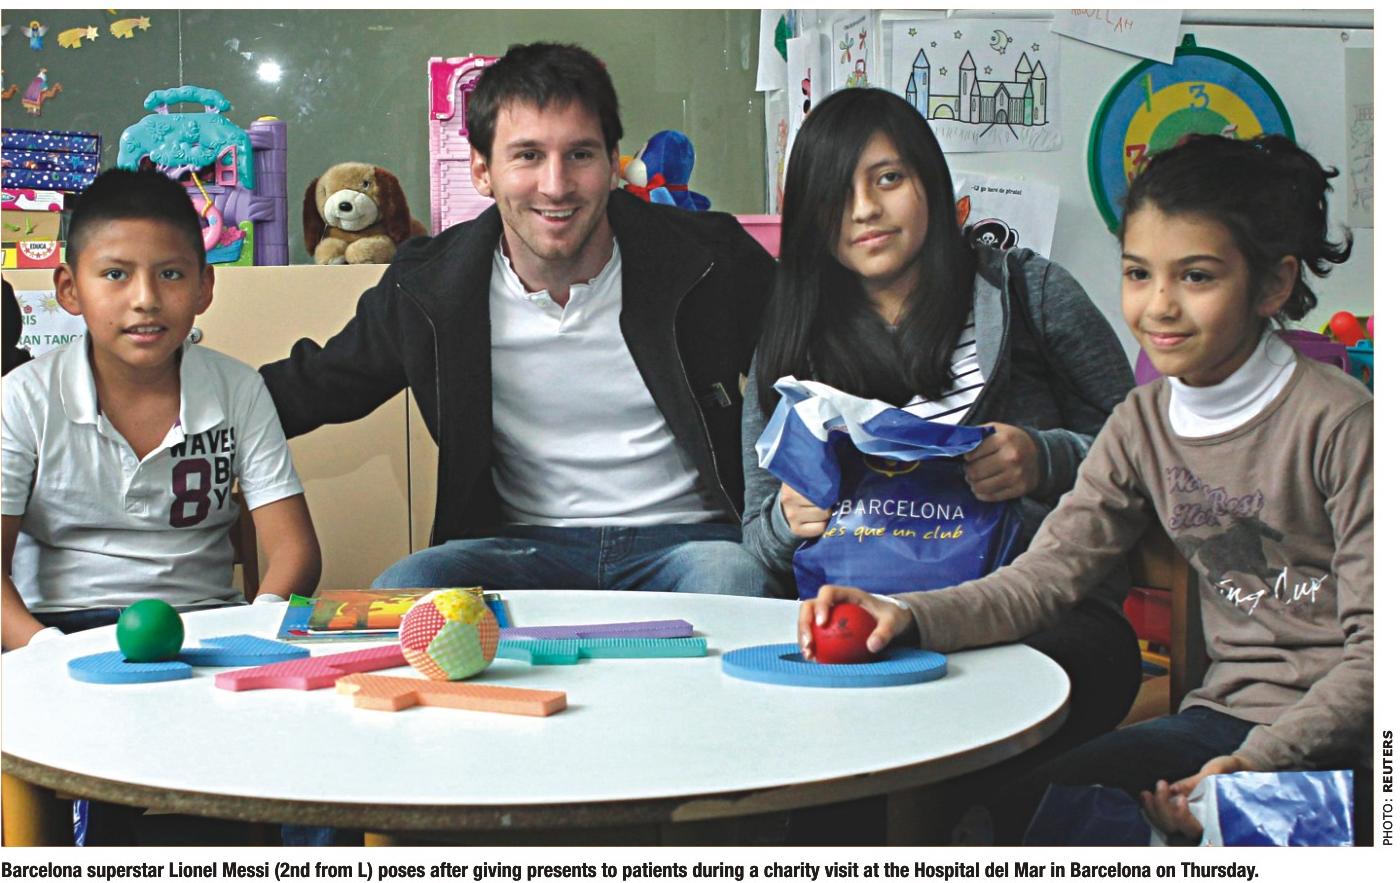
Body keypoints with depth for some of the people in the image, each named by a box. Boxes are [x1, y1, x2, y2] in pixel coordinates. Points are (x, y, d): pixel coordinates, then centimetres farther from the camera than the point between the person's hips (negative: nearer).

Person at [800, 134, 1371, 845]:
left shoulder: (1336, 423, -13)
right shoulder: (1143, 423, 6)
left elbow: (1375, 648, -14)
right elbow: (1048, 573, -3)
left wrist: (1254, 762, -26)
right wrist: (907, 616, -21)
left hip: (1339, 731, -5)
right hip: (1228, 711, 5)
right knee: (1016, 804, -13)